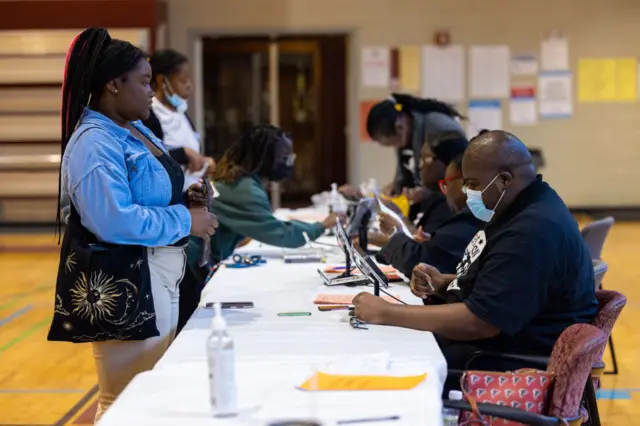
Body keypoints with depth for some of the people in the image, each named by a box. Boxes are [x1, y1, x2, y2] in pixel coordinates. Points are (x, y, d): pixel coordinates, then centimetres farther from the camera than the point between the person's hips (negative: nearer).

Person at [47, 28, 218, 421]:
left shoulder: (135, 129, 13)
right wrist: (186, 221, -20)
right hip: (121, 285, -11)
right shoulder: (95, 143, -19)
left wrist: (182, 198, 6)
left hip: (157, 276, 11)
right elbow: (115, 221, -29)